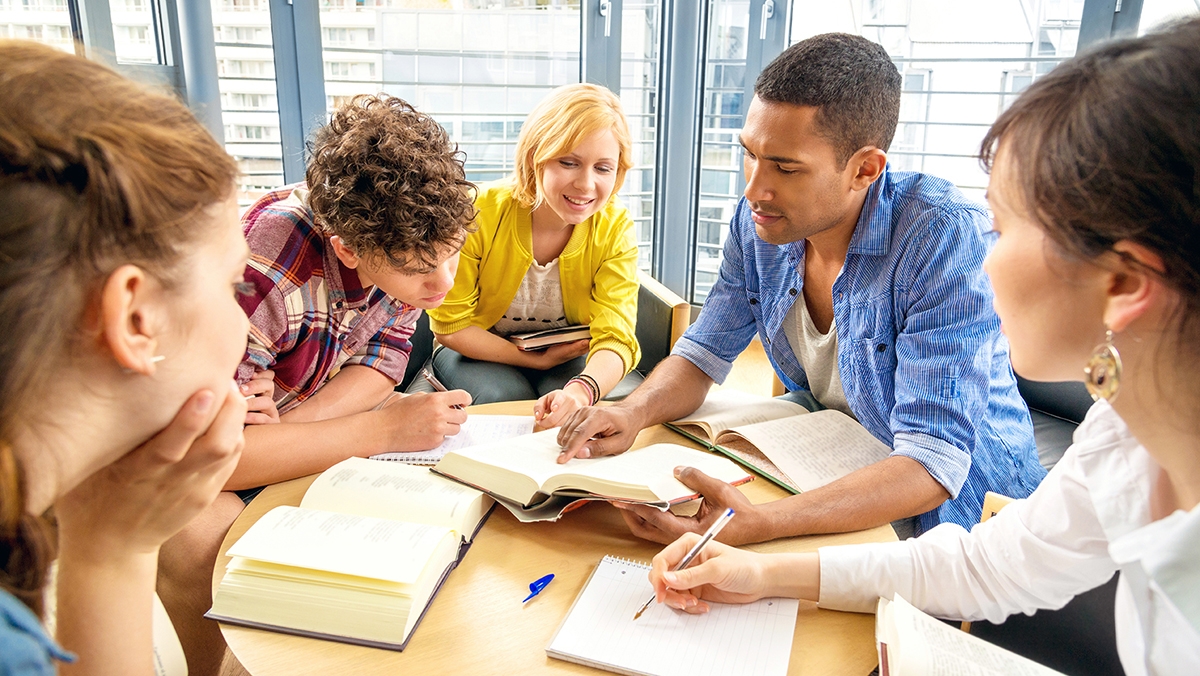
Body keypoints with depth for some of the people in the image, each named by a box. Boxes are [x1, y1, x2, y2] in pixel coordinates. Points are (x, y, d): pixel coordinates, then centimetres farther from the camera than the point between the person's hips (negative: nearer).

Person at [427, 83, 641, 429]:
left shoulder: (616, 229, -19)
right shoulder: (480, 213, -24)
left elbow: (615, 339, -27)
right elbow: (451, 325, -14)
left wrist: (581, 390, -50)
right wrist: (535, 359, -21)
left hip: (568, 357, 1)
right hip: (480, 351, -1)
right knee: (506, 396, -31)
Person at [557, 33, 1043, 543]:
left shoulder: (945, 238, -27)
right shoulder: (758, 220, -8)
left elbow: (934, 465, -30)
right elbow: (702, 356, 0)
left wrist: (755, 526, -43)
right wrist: (634, 412, -22)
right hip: (826, 479, 5)